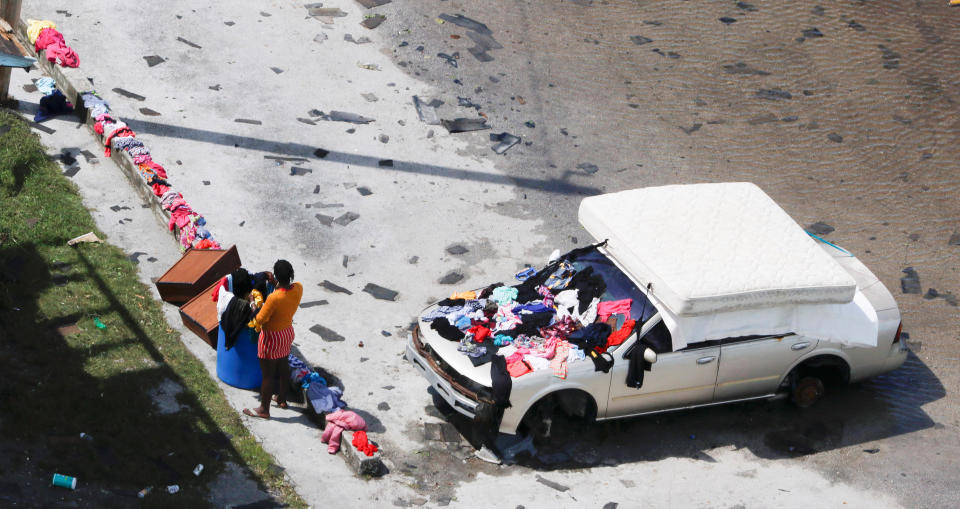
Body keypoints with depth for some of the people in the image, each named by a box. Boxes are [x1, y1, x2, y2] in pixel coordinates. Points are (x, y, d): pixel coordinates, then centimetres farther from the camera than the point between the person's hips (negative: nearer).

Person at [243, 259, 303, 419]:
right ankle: (282, 399, 45)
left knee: (268, 375, 9)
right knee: (283, 366, 26)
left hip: (272, 337, -7)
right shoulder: (298, 288, -15)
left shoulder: (274, 298, -35)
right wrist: (274, 283, 7)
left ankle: (264, 409, 24)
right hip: (287, 332, 7)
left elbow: (259, 320, -23)